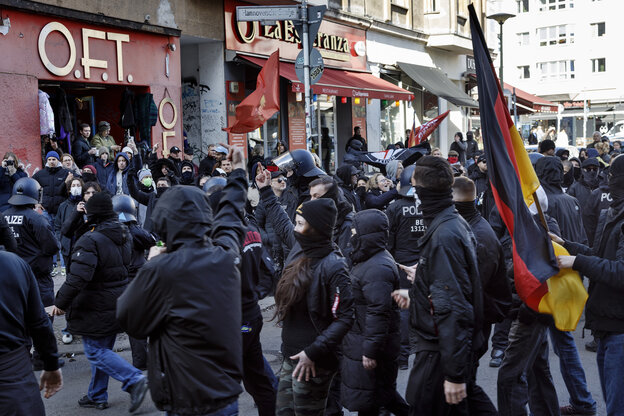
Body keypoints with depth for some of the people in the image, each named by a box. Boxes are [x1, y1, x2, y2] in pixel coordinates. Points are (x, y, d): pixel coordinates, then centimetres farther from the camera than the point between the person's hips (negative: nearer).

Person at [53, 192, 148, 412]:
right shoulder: (124, 234, 4)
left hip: (96, 308, -8)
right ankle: (97, 396, 27)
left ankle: (134, 380, -11)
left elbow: (78, 278, -27)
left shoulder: (91, 240, -22)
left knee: (95, 351, 1)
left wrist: (61, 302, -17)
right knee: (103, 349, 17)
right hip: (118, 303, 8)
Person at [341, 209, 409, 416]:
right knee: (383, 390, 21)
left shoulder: (377, 268, -24)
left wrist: (370, 351, -25)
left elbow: (378, 313, -27)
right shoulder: (372, 260, 11)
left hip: (367, 345, -10)